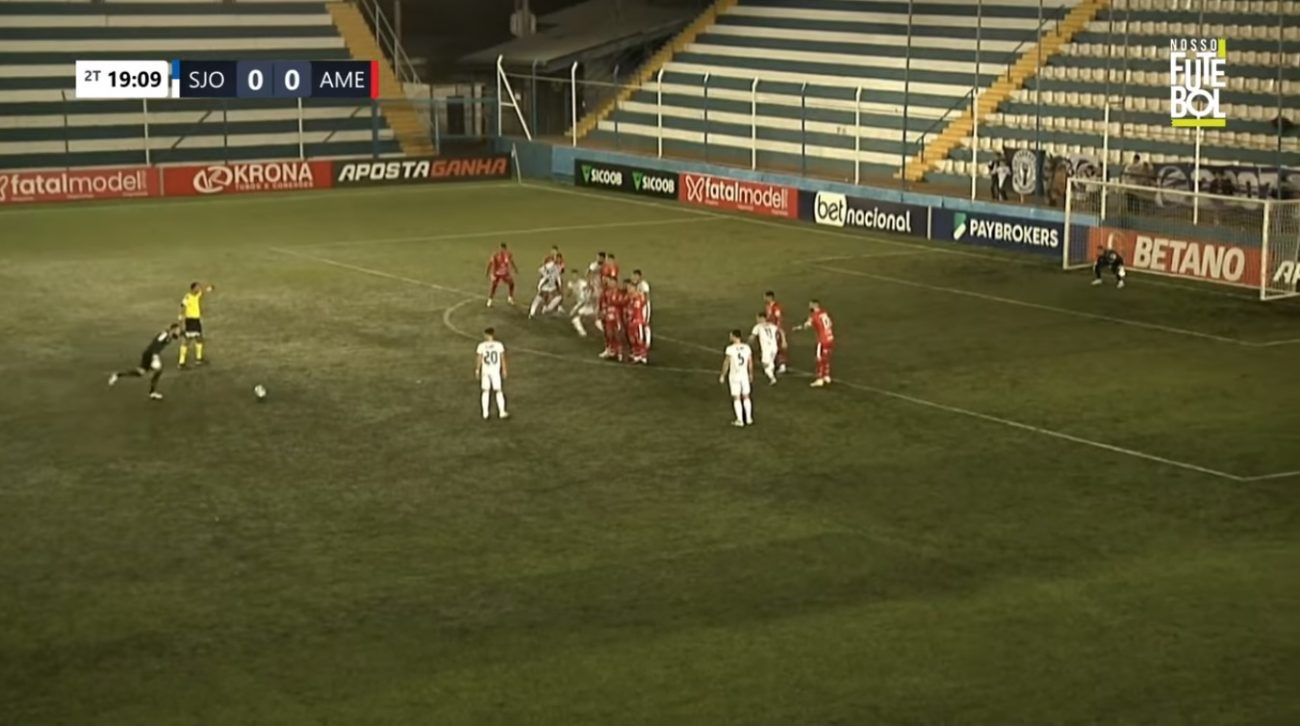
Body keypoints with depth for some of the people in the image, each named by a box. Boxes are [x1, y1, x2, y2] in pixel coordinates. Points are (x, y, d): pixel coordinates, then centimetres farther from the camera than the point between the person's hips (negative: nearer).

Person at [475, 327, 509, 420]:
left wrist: (477, 370, 12)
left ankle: (485, 414, 10)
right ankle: (502, 412, 7)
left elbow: (478, 359, 0)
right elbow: (503, 358, -1)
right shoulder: (499, 345, -7)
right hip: (496, 371, -1)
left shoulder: (482, 346, -7)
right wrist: (504, 370, 10)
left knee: (486, 391, 9)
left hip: (485, 371, 1)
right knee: (498, 391, 8)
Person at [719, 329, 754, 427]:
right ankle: (749, 419, 20)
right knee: (746, 397, 16)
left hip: (734, 376, -4)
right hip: (744, 375, 4)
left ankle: (740, 420, 8)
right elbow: (750, 362, 6)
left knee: (736, 398, 5)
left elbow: (726, 363, -11)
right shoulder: (747, 347, -3)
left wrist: (722, 375, 2)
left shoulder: (730, 349, -17)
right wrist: (751, 374, 21)